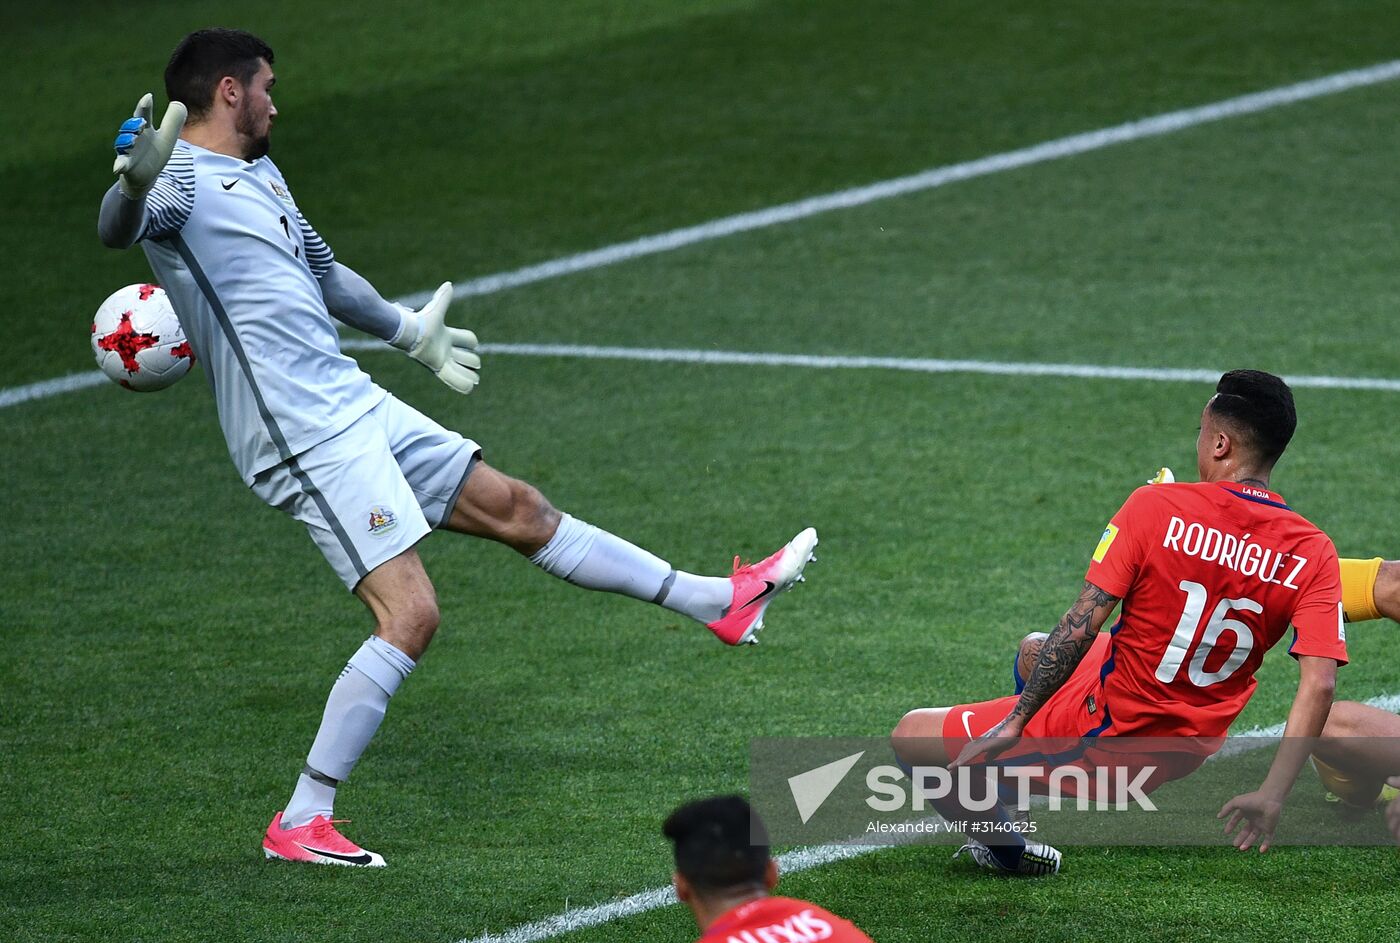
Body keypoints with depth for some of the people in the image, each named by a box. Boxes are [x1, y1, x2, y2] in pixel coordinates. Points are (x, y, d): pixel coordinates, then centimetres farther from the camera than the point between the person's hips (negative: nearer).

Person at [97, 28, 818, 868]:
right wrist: (134, 183, -58)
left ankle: (719, 602, 28)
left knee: (516, 508, 17)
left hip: (356, 406, 10)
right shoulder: (180, 179, -12)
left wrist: (409, 332, 49)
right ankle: (301, 824, -11)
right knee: (410, 616, -16)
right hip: (309, 440, -10)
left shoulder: (259, 172, 18)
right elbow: (117, 230, -35)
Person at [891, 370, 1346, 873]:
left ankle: (1009, 850, 15)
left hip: (1104, 735, -6)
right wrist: (1272, 794, -17)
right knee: (1034, 649, 33)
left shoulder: (1154, 507, -18)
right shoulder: (1313, 553, -10)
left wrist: (1014, 723, -13)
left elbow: (1080, 626, -20)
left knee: (911, 736, 8)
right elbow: (1319, 685, -18)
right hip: (1188, 752, 6)